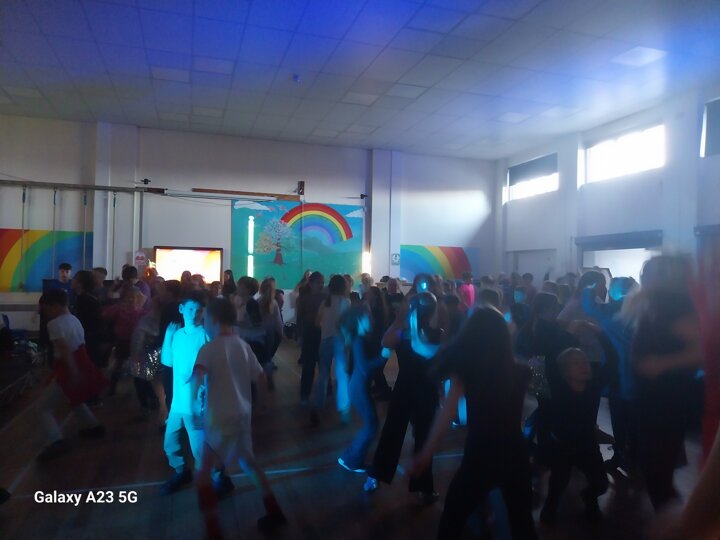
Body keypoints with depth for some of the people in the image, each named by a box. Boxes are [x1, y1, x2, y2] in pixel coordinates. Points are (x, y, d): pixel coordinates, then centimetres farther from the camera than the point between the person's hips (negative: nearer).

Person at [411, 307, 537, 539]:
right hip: (515, 455, 3)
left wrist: (425, 454, -7)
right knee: (522, 520, 25)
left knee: (452, 518, 19)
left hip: (479, 457, -3)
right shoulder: (520, 371, -6)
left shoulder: (465, 370, -12)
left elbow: (447, 413, -13)